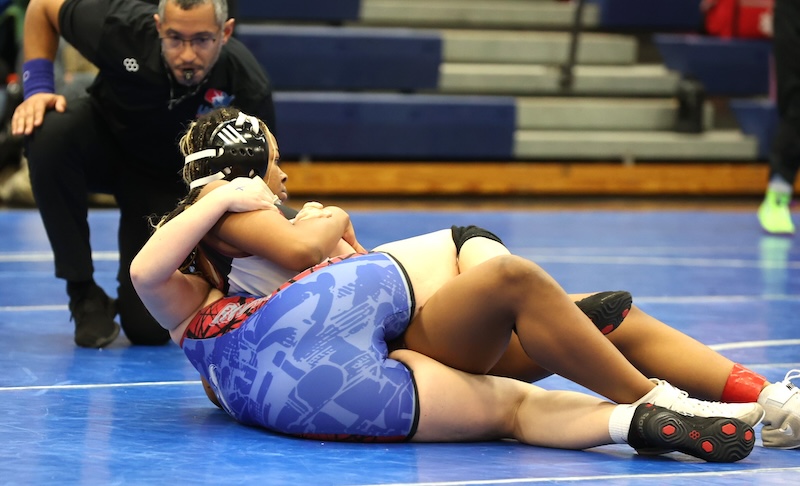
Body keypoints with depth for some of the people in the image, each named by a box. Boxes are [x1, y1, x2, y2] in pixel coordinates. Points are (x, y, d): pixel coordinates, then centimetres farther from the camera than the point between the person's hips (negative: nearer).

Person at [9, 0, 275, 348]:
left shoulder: (248, 88, -31)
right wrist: (37, 89, -22)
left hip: (172, 183, -1)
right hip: (106, 143, 2)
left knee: (149, 329, -17)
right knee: (49, 132, -36)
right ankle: (83, 294, -18)